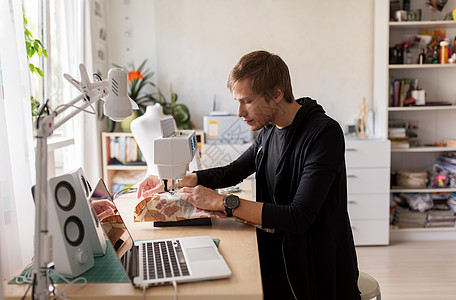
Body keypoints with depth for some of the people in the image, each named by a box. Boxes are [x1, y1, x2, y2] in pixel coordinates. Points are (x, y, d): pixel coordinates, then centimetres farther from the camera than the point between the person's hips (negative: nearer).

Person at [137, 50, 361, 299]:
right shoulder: (269, 132, 4)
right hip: (276, 263, 6)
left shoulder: (324, 133, -20)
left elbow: (299, 218, -27)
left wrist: (222, 202, -25)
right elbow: (233, 172, 18)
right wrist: (172, 182, 7)